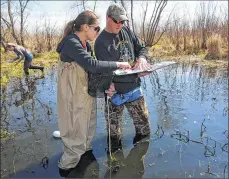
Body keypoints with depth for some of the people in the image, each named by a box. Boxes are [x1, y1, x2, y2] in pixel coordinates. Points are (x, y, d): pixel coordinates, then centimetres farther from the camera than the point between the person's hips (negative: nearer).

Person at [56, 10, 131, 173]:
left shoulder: (85, 44, 9)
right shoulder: (71, 43, -21)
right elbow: (93, 65, -31)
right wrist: (118, 64, -22)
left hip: (86, 93, 9)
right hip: (75, 96, -9)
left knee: (88, 129, 21)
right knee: (77, 133, 4)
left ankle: (84, 156, 42)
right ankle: (67, 167, 24)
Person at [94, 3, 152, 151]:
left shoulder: (126, 31, 5)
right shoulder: (101, 42, -13)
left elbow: (141, 48, 11)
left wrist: (142, 58, -14)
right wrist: (135, 73, -27)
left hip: (134, 88, 5)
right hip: (116, 92, -5)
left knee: (143, 122, 17)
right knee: (114, 128, 12)